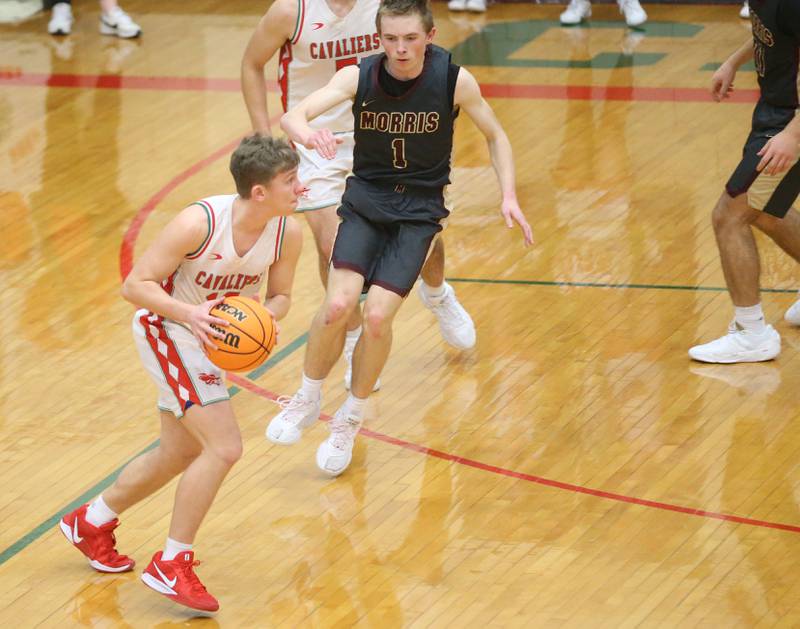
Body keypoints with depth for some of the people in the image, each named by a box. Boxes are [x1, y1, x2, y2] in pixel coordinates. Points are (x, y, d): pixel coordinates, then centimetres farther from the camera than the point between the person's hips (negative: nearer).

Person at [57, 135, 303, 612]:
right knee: (224, 448, -18)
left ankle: (91, 523, 44)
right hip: (166, 328, -8)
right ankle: (171, 566, -5)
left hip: (212, 335, 8)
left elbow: (280, 296, 3)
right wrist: (189, 313, -38)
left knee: (181, 454, 21)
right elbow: (135, 285, -24)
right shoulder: (200, 223, -31)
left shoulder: (288, 233, -14)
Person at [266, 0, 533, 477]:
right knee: (338, 304, -19)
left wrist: (509, 196, -11)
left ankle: (351, 420, 10)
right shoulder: (360, 77, -14)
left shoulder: (455, 80, -14)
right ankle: (308, 401, 7)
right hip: (366, 200, 1)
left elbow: (496, 137, 2)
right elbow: (291, 116, -26)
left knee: (377, 316, -15)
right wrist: (308, 133, -50)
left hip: (419, 209, -1)